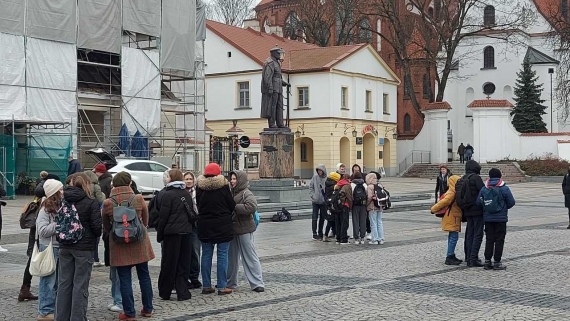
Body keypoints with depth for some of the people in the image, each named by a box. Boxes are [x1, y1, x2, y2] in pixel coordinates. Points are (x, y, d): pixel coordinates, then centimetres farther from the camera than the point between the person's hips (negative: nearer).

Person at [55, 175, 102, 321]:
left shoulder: (63, 200, 3)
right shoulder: (92, 203, -11)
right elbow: (97, 227, -12)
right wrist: (96, 235, 8)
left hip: (65, 247, 5)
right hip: (84, 247, -4)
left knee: (64, 282, 11)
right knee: (80, 284, 2)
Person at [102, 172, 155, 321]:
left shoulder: (108, 203, -9)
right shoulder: (139, 199, -8)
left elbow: (106, 227, 4)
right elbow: (145, 222, 4)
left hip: (119, 245, -1)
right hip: (139, 242, 1)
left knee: (125, 279, 5)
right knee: (144, 276, 14)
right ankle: (147, 309, 23)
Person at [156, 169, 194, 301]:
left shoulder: (168, 194, -9)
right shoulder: (187, 194, 9)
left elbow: (163, 216, -9)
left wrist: (159, 234, -2)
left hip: (172, 231, -5)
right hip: (186, 231, 5)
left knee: (169, 262, 3)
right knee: (183, 263, 8)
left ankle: (165, 292, 11)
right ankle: (183, 292, 7)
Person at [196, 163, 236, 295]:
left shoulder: (200, 187, -2)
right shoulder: (223, 186, -10)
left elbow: (198, 205, 6)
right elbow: (232, 205, -4)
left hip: (205, 226, 3)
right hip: (223, 226, -3)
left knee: (206, 255, 10)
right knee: (222, 255, 1)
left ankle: (206, 286, 13)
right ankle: (222, 287, 2)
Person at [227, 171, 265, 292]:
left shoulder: (246, 193, -11)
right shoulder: (231, 193, 10)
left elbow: (252, 207, -27)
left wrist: (234, 207, -23)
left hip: (244, 229, -8)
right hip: (232, 229, 8)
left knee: (250, 257, -3)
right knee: (232, 257, 16)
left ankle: (257, 283, 2)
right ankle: (230, 282, 28)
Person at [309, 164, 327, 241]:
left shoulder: (326, 178, -7)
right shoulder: (315, 177, -2)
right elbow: (311, 187, 5)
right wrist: (312, 195, -5)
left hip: (324, 201, 0)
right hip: (315, 201, 0)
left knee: (322, 217, 10)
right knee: (315, 217, -1)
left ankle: (320, 233, 23)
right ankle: (314, 234, 3)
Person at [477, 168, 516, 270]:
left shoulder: (484, 189, -1)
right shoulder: (504, 189, -8)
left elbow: (478, 202, -2)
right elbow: (511, 202, -6)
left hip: (488, 219, 3)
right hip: (501, 218, -3)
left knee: (489, 240, 10)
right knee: (499, 240, 3)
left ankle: (487, 261, 9)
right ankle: (497, 262, 2)